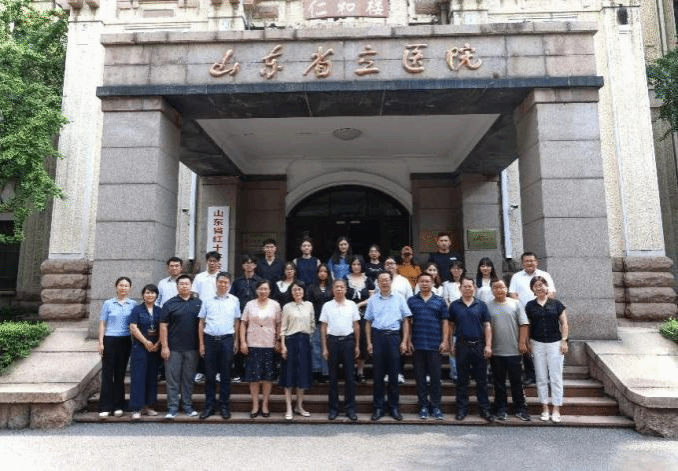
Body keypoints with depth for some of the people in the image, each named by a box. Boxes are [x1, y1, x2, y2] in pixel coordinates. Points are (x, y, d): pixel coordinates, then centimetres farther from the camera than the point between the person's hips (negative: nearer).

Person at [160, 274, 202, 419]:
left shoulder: (198, 303, 7)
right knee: (173, 379, 3)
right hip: (173, 348, -2)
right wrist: (164, 346, -7)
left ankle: (188, 406, 20)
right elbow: (163, 326, -1)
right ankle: (172, 408, 12)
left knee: (189, 378, 10)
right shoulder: (169, 304, 2)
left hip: (192, 348, 2)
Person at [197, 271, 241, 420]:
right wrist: (201, 343, 3)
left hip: (227, 339, 0)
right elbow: (201, 322, 7)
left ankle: (224, 406, 16)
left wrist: (236, 341, 6)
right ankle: (209, 406, 18)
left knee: (225, 375, 6)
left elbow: (237, 321, 9)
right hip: (210, 339, 0)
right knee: (210, 374, 7)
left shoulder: (234, 300, 5)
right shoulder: (207, 301, 4)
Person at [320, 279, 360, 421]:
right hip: (333, 341, 0)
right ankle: (333, 408, 17)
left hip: (348, 341, 0)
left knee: (349, 376, 4)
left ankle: (350, 408, 14)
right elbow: (323, 327, 4)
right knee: (333, 376, 7)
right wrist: (324, 347, 0)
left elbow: (356, 326, 7)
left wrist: (357, 345, 5)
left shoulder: (352, 305, 3)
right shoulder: (327, 305, 2)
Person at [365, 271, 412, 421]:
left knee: (394, 373, 5)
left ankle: (394, 407, 17)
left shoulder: (399, 299, 4)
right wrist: (369, 343, 3)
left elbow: (405, 321, 5)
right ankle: (378, 407, 16)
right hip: (377, 336, 1)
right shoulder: (372, 300, 6)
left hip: (394, 336, 0)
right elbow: (368, 322, 9)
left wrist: (404, 341, -1)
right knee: (378, 374, 6)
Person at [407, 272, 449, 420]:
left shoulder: (440, 301, 7)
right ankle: (423, 406, 17)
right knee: (420, 376, 6)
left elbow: (445, 322, 5)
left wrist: (445, 341, -3)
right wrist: (408, 341, -1)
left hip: (435, 345, 0)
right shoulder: (412, 301, 7)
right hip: (417, 345, 1)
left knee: (435, 376, 3)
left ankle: (436, 406, 14)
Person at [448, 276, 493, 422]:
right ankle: (462, 409, 16)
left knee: (481, 379, 6)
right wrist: (451, 344, 3)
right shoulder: (454, 305, 5)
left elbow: (487, 326, 4)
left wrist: (488, 345, -3)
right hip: (462, 346, 0)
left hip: (479, 346, 0)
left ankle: (484, 409, 15)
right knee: (462, 379, 7)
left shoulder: (481, 305, 5)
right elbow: (451, 326, 8)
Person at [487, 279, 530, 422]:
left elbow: (523, 324, 1)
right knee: (499, 382, 9)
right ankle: (501, 409, 19)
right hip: (496, 351, 0)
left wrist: (522, 342, -5)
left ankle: (520, 409, 21)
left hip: (514, 351, 0)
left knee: (516, 382, 9)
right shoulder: (488, 307, 2)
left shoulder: (515, 304, 3)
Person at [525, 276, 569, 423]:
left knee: (556, 378, 3)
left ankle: (556, 410, 13)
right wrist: (527, 343, 5)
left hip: (555, 343, -2)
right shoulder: (530, 306, 4)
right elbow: (526, 325, 9)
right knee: (541, 378, 7)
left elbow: (564, 323, 2)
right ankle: (545, 409, 17)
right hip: (537, 344, 2)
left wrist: (564, 340, -5)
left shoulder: (556, 304, 0)